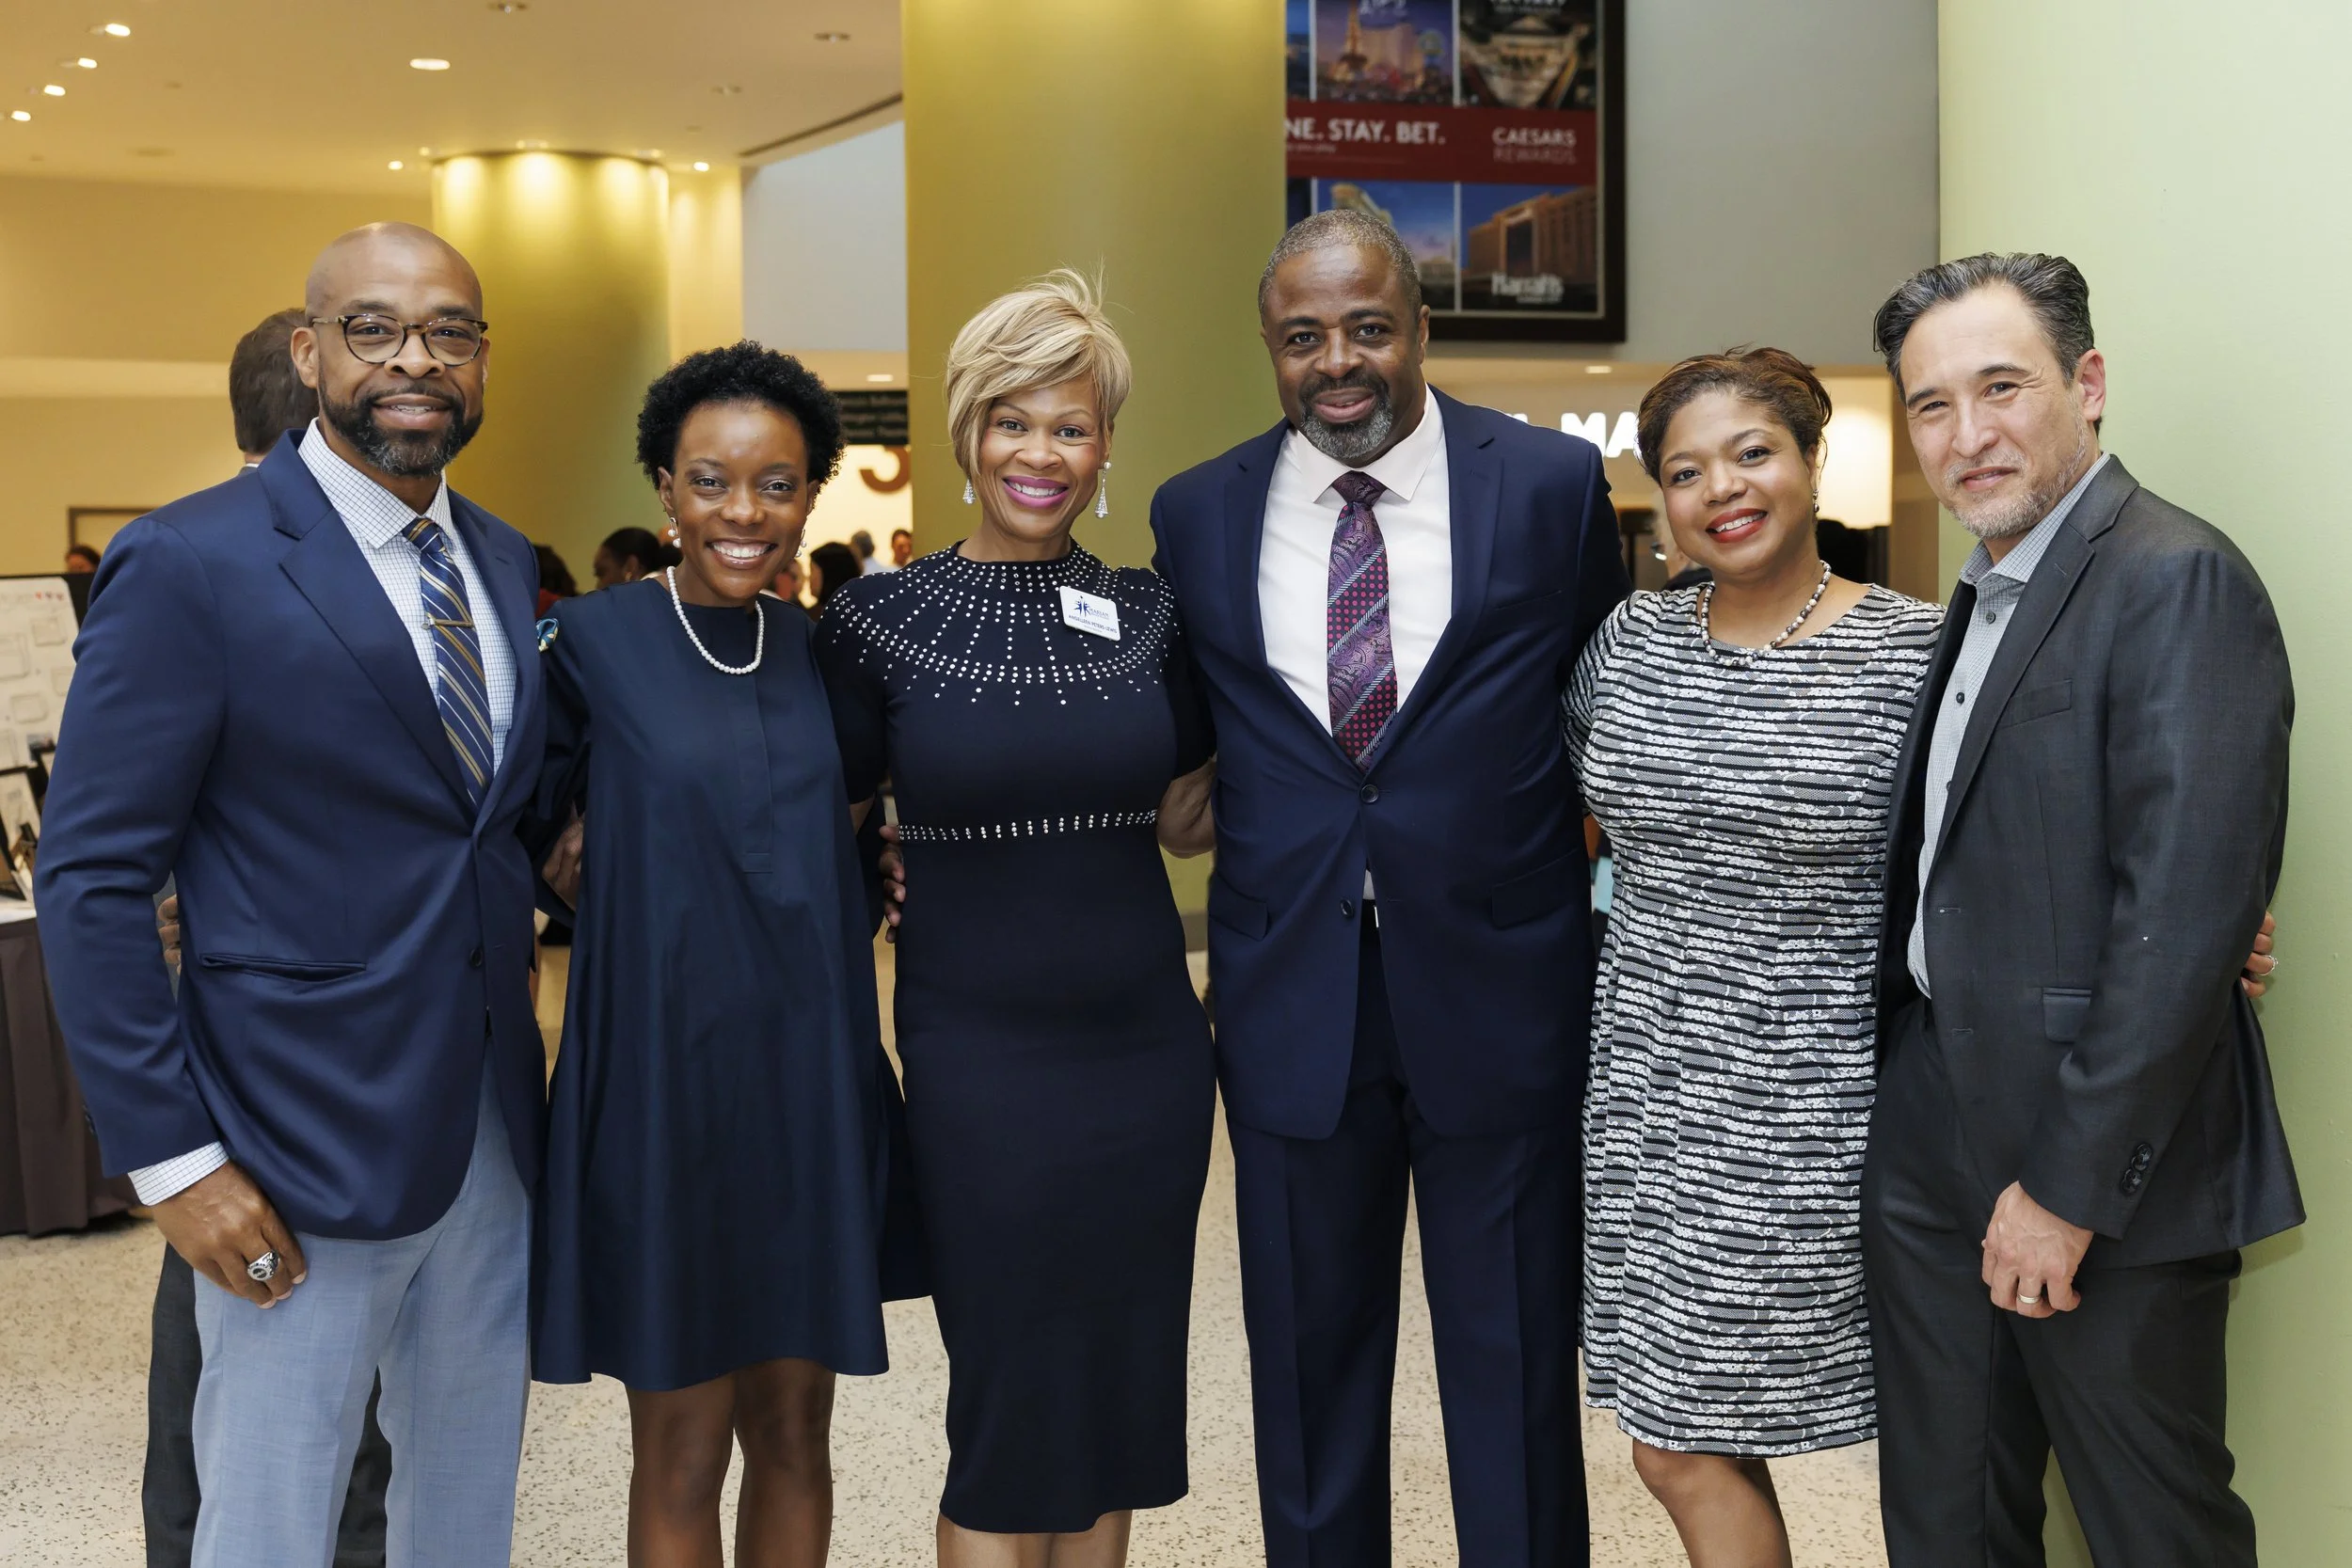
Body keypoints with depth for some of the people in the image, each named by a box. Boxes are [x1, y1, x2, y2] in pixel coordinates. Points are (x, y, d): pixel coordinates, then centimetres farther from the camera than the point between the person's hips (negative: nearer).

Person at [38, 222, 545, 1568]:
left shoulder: (507, 564, 8)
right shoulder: (190, 566, -12)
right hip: (304, 1154, -6)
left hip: (493, 1136, 6)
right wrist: (172, 1156, -15)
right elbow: (93, 883, -12)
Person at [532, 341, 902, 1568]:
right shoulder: (593, 642, -6)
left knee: (793, 1427, 13)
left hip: (812, 1081, 4)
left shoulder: (818, 653, 7)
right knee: (682, 1450, 5)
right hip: (665, 1078, -4)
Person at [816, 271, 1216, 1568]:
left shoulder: (1148, 617, 5)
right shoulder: (880, 617, -3)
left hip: (1148, 1047, 3)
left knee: (1122, 1400, 13)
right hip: (980, 1060, -3)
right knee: (1008, 1406, 4)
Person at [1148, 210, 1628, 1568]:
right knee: (1309, 1370, 15)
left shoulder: (1554, 483, -2)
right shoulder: (1197, 514, 3)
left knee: (1516, 1374, 10)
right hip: (1292, 996, 2)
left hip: (1498, 985, -1)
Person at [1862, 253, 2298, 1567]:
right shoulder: (1979, 597, 13)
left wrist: (2071, 1184, -19)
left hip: (2104, 1165, -8)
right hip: (1933, 1155, 8)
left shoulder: (2179, 584, -16)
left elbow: (2184, 912, -22)